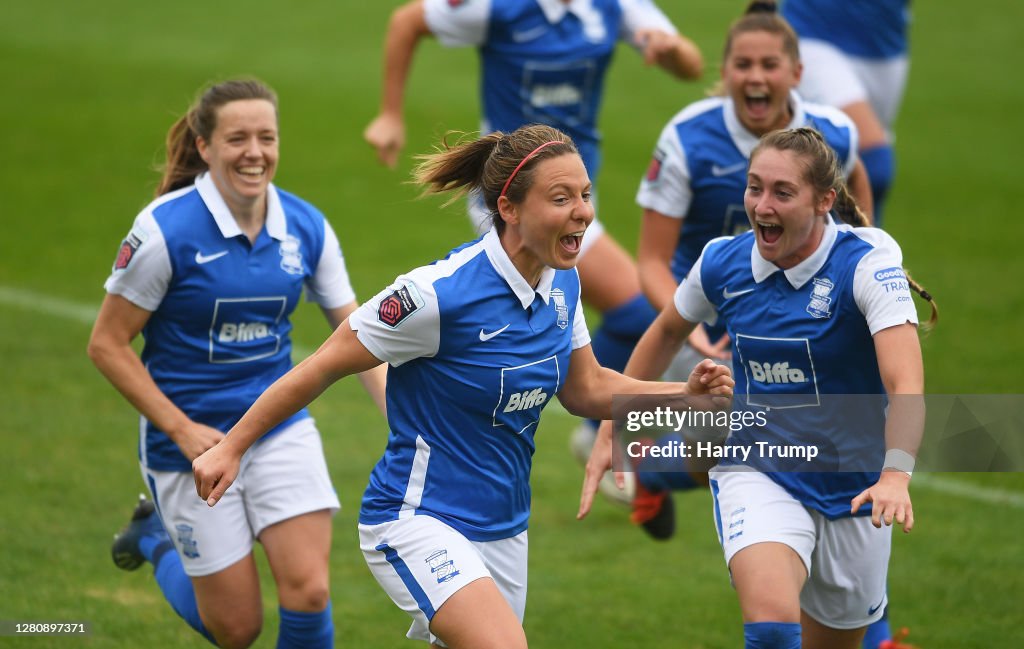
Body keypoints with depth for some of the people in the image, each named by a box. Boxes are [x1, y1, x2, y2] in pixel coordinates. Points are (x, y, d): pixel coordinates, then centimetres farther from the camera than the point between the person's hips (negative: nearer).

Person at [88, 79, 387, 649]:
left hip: (280, 427, 3)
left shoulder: (305, 227, -4)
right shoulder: (165, 229, -17)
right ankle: (159, 538, 34)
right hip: (193, 440, -3)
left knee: (308, 591, -13)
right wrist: (182, 431, -17)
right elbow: (107, 344, -11)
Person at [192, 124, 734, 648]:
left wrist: (687, 393, 0)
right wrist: (230, 448, -8)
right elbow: (323, 367, -12)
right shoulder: (441, 293, -22)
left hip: (502, 527, 8)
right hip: (417, 522, -8)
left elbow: (585, 389, 14)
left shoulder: (562, 284, 0)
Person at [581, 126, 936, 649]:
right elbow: (666, 333, 15)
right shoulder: (722, 263, -7)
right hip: (756, 477, 0)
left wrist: (896, 474, -48)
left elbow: (906, 385, -31)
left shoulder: (866, 265, -17)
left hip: (853, 488, 0)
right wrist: (609, 433, 15)